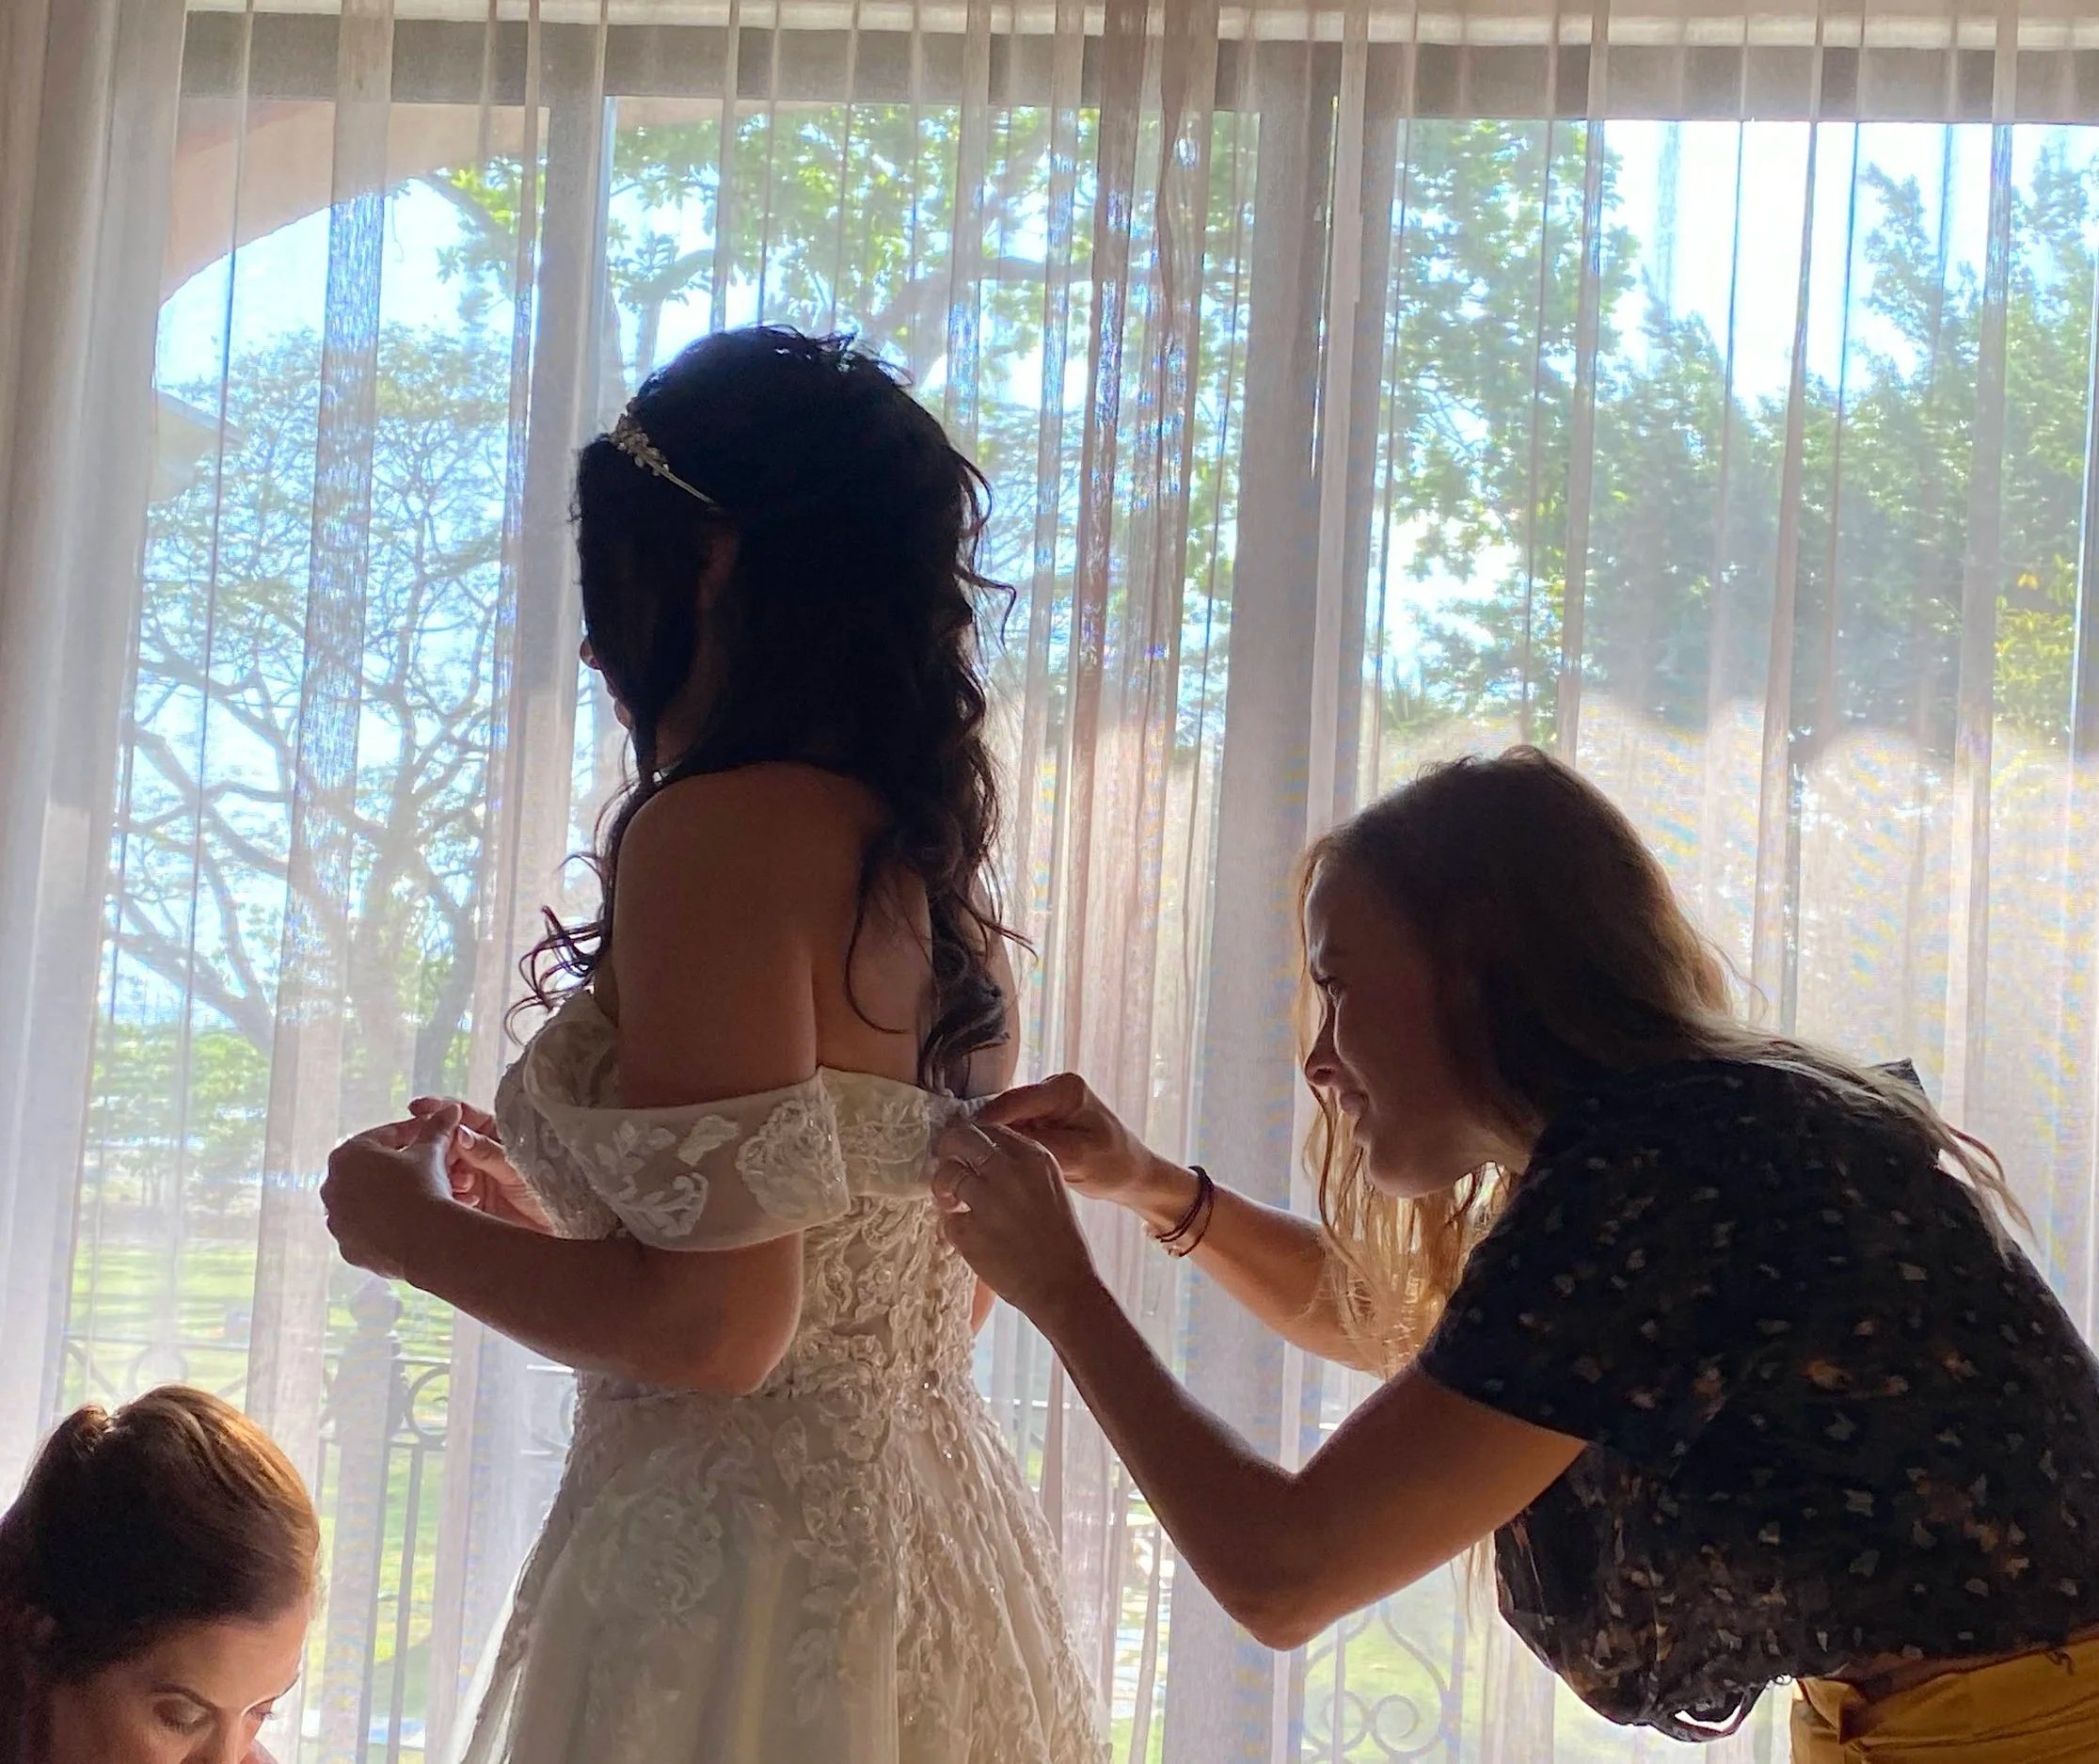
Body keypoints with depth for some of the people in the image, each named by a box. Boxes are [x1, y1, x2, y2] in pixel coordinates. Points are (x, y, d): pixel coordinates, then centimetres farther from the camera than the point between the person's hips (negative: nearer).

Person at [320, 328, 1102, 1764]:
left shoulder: (720, 830, -16)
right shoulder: (930, 862, 8)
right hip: (932, 1550, 8)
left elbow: (714, 1326, -20)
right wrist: (547, 1221, 21)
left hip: (745, 1562, -8)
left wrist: (419, 1231, -4)